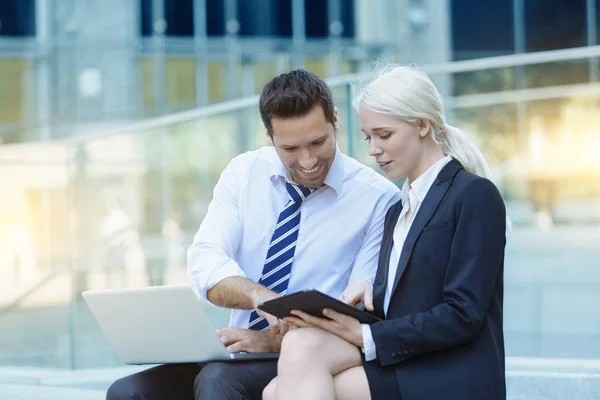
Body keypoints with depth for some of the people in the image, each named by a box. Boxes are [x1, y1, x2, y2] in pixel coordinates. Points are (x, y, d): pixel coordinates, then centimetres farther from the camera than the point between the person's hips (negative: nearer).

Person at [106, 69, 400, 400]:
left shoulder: (378, 198, -5)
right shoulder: (244, 173, 6)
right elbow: (205, 262, -7)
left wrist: (273, 341, -23)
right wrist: (261, 297, -29)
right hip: (241, 351, 4)